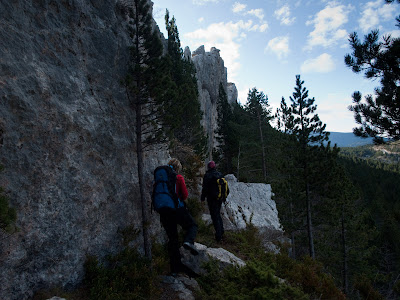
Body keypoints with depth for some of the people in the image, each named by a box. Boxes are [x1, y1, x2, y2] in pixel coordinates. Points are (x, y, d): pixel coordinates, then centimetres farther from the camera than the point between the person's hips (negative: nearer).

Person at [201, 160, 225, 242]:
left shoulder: (207, 175, -13)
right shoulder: (220, 174, 8)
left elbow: (205, 188, -14)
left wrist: (203, 198, -3)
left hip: (212, 199, -7)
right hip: (219, 198, 7)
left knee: (215, 217, -2)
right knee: (218, 215, 21)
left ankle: (219, 236, -2)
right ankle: (221, 233, 27)